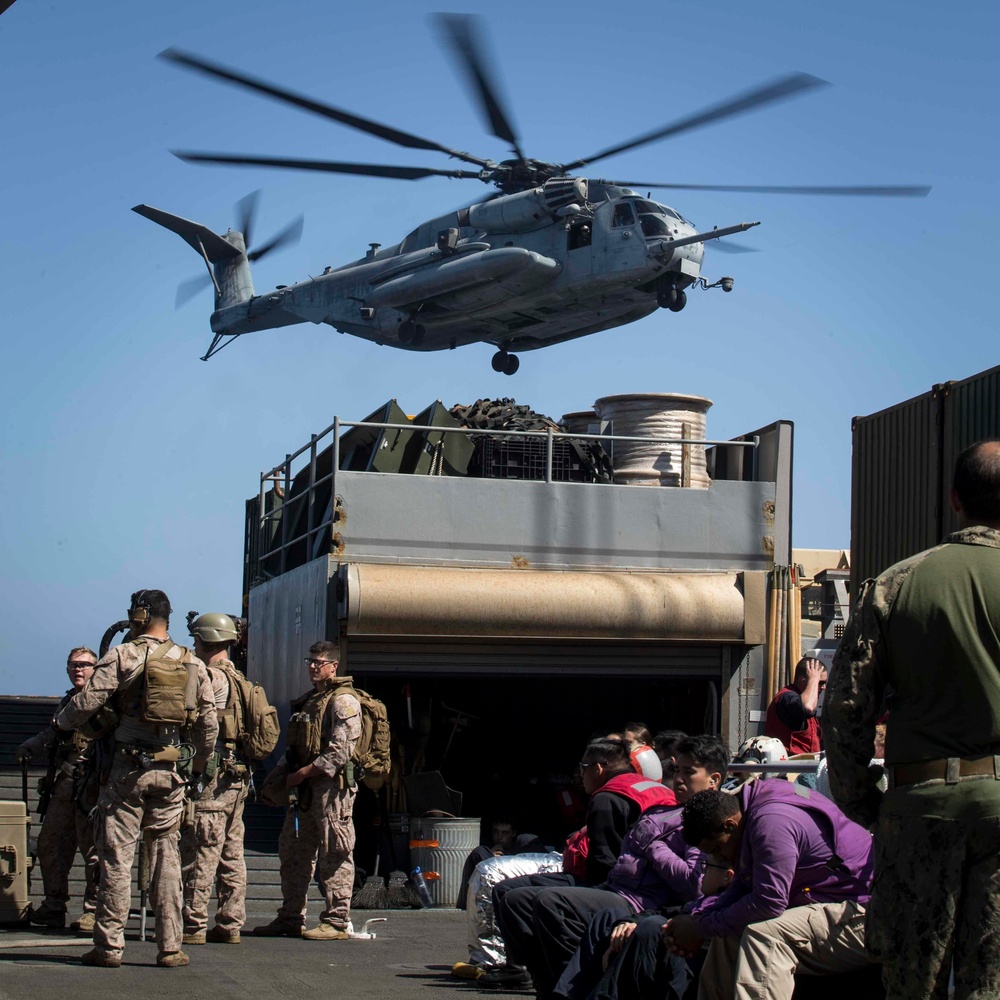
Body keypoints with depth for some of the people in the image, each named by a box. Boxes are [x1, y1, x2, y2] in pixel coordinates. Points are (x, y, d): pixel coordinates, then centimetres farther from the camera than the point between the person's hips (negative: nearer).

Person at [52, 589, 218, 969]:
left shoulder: (123, 656, -6)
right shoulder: (193, 664, 8)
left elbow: (87, 701, -11)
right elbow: (209, 724, 8)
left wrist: (61, 724, 10)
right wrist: (198, 765, 22)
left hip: (128, 768, -4)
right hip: (171, 771, 4)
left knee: (116, 856, 1)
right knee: (165, 856, 8)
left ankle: (109, 946, 1)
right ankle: (170, 946, 6)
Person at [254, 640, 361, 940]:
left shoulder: (343, 701, -9)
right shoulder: (307, 701, 20)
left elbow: (340, 753, -18)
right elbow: (294, 748, 25)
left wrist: (302, 774, -16)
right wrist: (276, 781, 12)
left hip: (331, 786, -9)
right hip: (304, 789, 10)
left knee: (334, 856, -6)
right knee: (293, 853, 12)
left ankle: (336, 922, -3)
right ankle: (290, 918, 20)